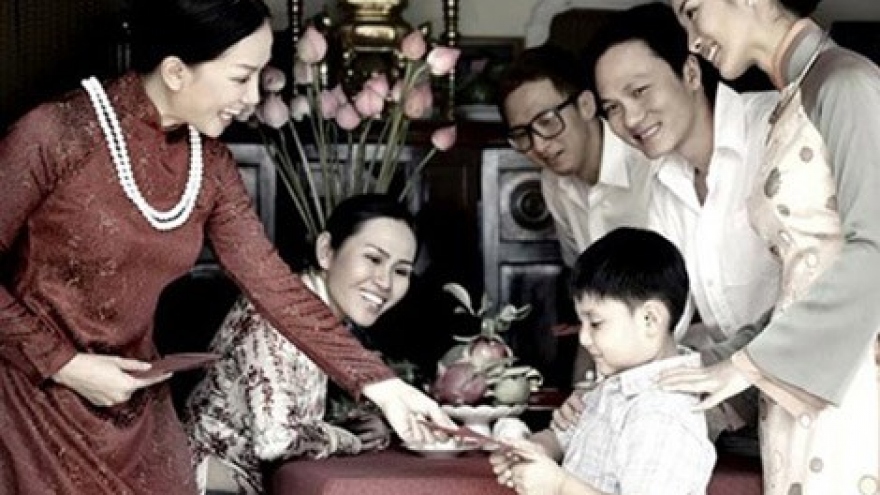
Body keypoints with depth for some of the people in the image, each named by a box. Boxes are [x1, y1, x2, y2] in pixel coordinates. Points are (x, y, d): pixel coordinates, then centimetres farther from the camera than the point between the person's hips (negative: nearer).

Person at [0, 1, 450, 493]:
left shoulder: (210, 165, -1)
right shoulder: (56, 134, -19)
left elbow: (274, 284, 0)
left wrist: (381, 384, -4)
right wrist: (62, 363, -18)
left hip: (133, 406, 5)